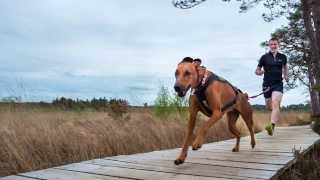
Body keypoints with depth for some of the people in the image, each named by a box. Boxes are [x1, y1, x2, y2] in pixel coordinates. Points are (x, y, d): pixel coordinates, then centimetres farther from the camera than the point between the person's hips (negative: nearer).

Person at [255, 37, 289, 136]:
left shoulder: (283, 57, 5)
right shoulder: (264, 57, 0)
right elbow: (257, 71, 5)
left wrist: (286, 75, 16)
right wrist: (260, 72, -16)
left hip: (278, 84, -1)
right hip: (267, 84, 1)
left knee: (275, 104, -22)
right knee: (269, 107, 11)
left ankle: (272, 127, -31)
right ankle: (277, 113, 48)